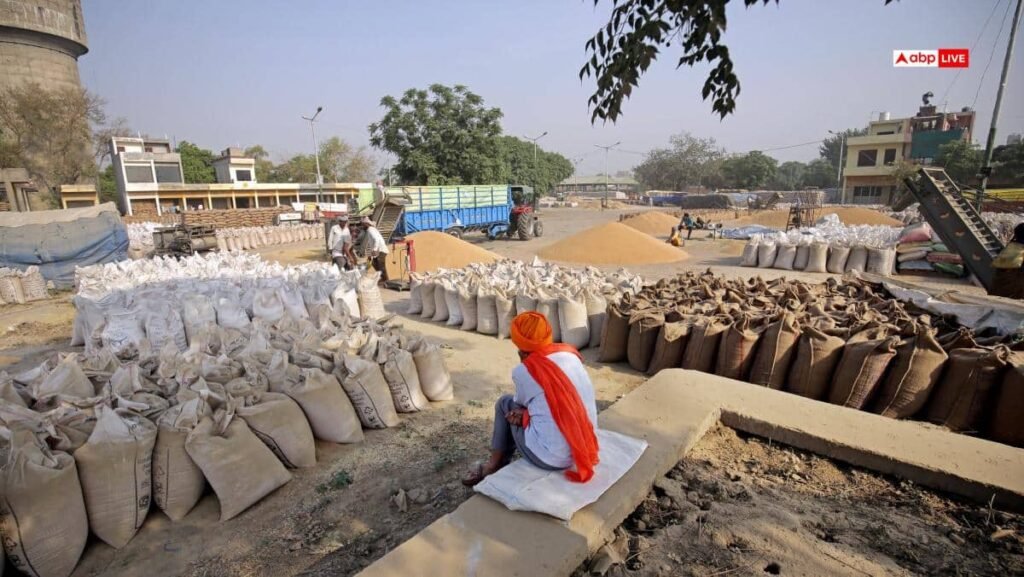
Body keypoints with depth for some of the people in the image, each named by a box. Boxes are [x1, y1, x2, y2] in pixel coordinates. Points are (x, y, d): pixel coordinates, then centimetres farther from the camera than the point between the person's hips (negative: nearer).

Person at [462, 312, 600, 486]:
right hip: (586, 448, 6)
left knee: (505, 403, 14)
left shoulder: (523, 371, -13)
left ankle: (495, 465, 28)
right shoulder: (571, 355, 2)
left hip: (552, 458, -6)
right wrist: (527, 412, 6)